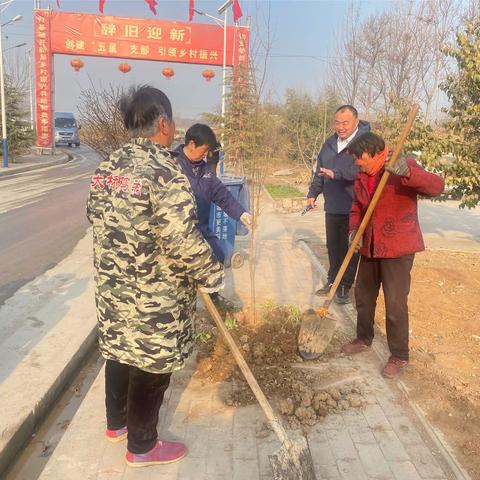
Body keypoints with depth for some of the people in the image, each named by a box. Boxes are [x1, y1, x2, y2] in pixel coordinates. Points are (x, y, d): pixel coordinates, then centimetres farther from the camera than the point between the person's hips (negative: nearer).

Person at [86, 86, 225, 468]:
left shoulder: (107, 167, 4)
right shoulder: (165, 172, -23)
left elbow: (95, 217, 15)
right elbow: (183, 240, -26)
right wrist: (213, 275, -12)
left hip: (113, 286, 8)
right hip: (154, 296, -8)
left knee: (120, 352, 24)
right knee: (151, 365, 9)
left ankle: (117, 422, 45)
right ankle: (142, 447, 27)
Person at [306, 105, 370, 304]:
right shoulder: (330, 142, 11)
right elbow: (319, 170, 19)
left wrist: (336, 174, -33)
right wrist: (313, 194, 17)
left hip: (355, 207, -6)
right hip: (332, 206, 7)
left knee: (352, 248, 5)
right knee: (333, 246, 17)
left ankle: (345, 286, 17)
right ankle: (333, 281, 32)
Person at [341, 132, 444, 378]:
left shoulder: (404, 166, -13)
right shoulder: (362, 177, 8)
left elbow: (436, 186, -26)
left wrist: (407, 172, -44)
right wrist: (354, 230, -7)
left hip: (398, 247, -7)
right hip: (370, 246, 7)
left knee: (395, 303, -4)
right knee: (363, 296, 17)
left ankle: (400, 356, 13)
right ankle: (364, 339, 38)